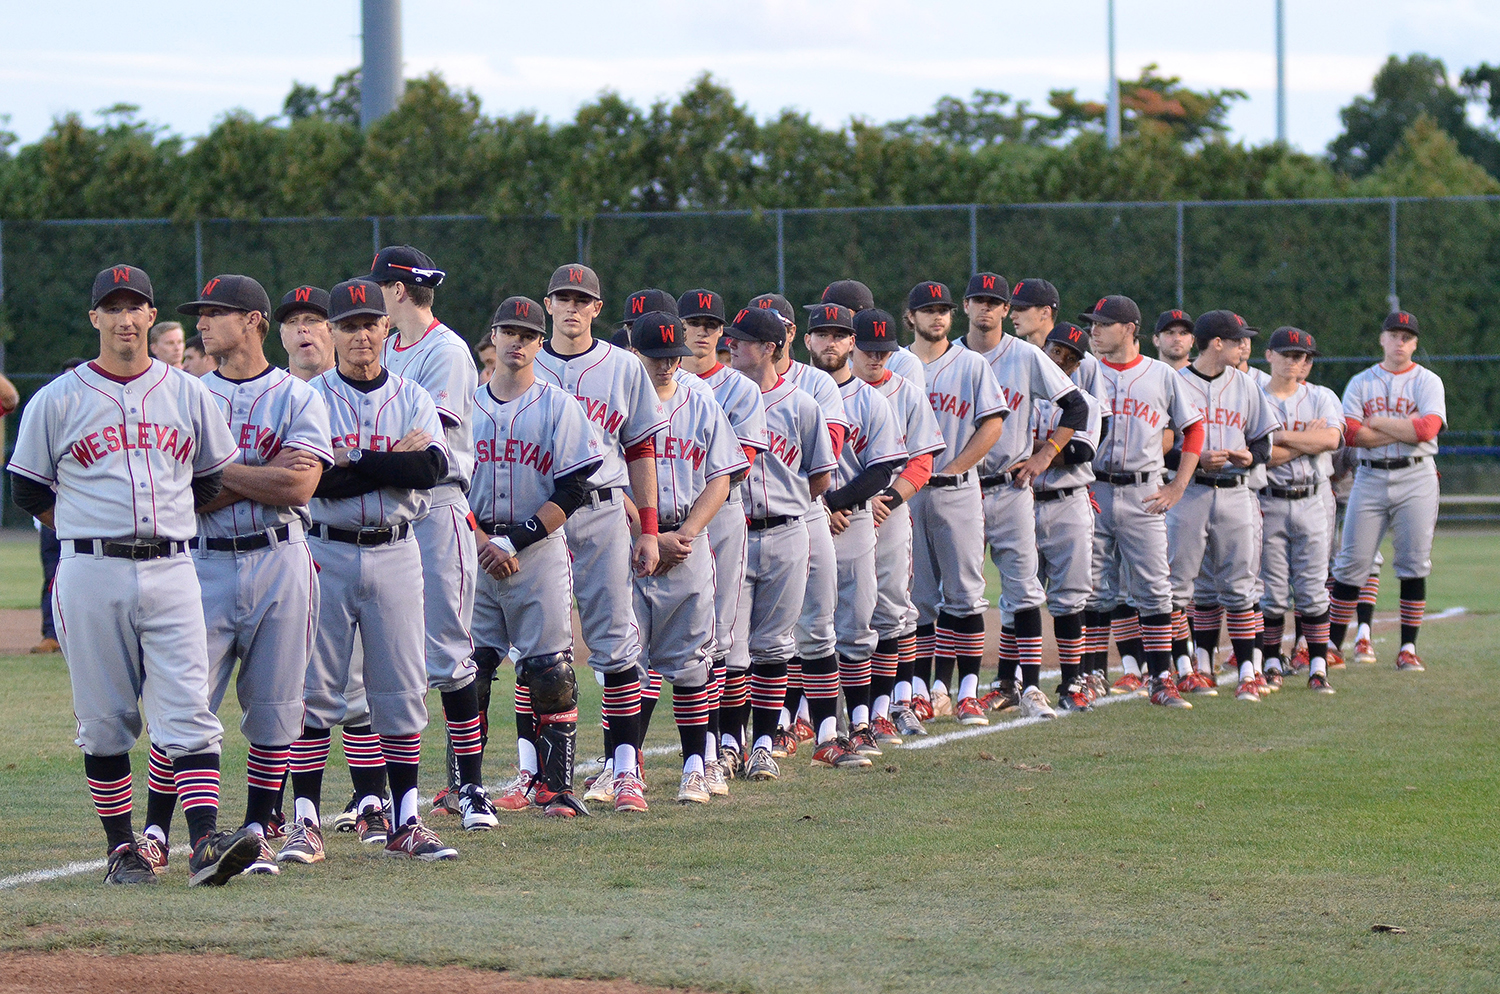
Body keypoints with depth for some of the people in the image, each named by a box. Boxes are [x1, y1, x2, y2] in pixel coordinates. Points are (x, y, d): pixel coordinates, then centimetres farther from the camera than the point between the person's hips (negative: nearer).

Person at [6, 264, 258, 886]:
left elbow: (213, 481, 21)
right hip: (91, 576, -1)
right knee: (104, 719, 2)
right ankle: (122, 848, 10)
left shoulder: (188, 395, 12)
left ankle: (205, 843, -20)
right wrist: (95, 531, 7)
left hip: (170, 571, 1)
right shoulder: (58, 400, 5)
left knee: (189, 712, -10)